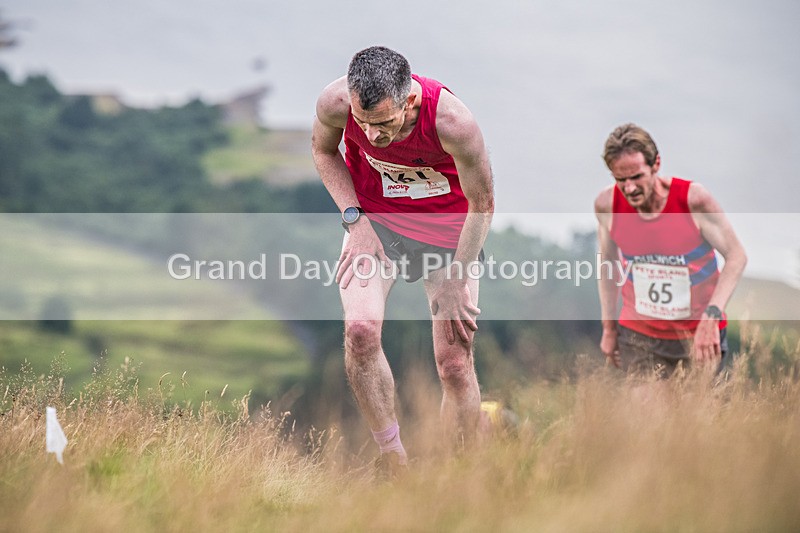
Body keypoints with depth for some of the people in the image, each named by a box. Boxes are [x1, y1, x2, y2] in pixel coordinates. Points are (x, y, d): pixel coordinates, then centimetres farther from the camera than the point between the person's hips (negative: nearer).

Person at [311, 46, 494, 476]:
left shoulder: (452, 121, -33)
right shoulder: (335, 103, -25)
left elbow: (482, 206, -16)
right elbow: (323, 151, 1)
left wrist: (454, 280, -12)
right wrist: (353, 218, -11)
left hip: (447, 225, -2)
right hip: (374, 218, 2)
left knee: (455, 363, -2)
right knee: (360, 331, -22)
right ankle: (395, 464, -10)